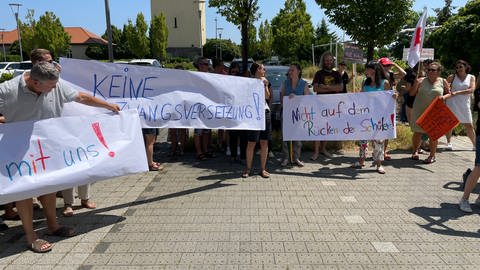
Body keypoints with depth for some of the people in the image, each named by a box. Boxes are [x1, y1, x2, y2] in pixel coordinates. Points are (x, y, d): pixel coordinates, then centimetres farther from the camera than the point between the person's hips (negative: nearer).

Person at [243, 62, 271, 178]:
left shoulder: (264, 81, 16)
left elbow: (267, 97, 7)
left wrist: (265, 85, -3)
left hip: (265, 111, 5)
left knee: (264, 142, 4)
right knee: (251, 142, -2)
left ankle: (263, 169, 11)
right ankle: (248, 168, 9)